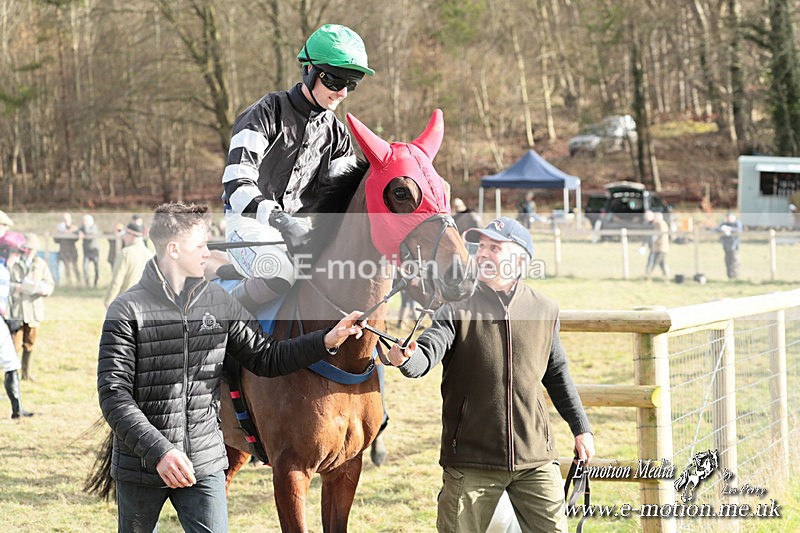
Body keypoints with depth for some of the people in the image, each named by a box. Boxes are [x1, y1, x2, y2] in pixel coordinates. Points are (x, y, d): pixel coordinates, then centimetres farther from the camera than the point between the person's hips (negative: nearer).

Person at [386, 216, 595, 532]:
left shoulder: (545, 311, 6)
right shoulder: (457, 309, -4)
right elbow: (426, 356, -19)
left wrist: (581, 428, 20)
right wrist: (404, 359, -42)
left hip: (535, 459, 2)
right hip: (470, 460, -2)